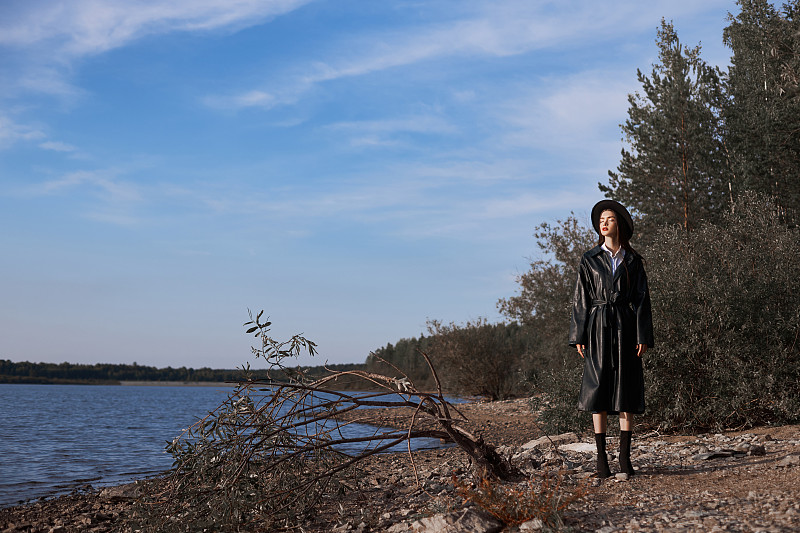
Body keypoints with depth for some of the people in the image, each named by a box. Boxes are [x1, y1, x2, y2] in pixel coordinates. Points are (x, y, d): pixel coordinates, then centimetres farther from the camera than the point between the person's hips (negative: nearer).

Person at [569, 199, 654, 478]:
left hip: (625, 328, 1)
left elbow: (641, 298, 5)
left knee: (627, 390, 0)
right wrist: (579, 336, -2)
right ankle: (601, 458, 1)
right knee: (599, 388, -3)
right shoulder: (590, 260, 6)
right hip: (598, 328, -1)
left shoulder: (633, 261, 8)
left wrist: (643, 336, -3)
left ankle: (625, 456, 6)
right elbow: (581, 299, 5)